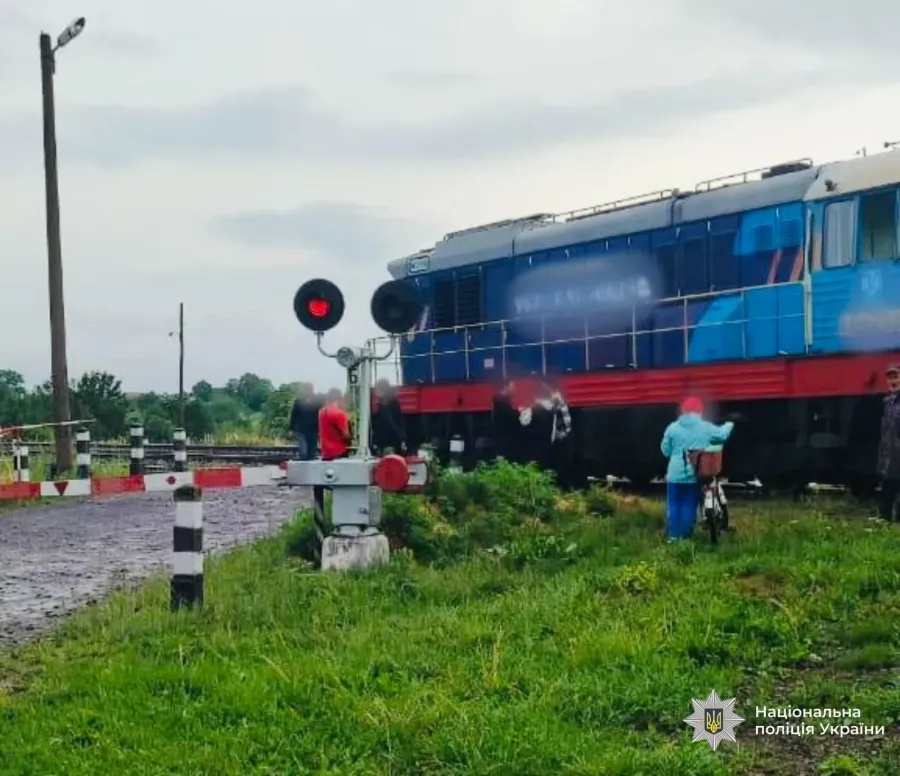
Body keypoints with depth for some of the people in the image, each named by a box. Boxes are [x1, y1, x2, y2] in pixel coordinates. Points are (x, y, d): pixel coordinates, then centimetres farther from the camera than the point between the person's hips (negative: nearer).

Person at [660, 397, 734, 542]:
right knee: (689, 506, 8)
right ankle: (684, 535, 10)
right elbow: (722, 434, 15)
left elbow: (665, 450, 4)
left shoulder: (673, 428, -3)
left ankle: (673, 535, 8)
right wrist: (729, 426, 38)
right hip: (695, 475, 0)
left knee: (673, 505, 9)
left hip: (675, 474, 0)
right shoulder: (706, 428, -3)